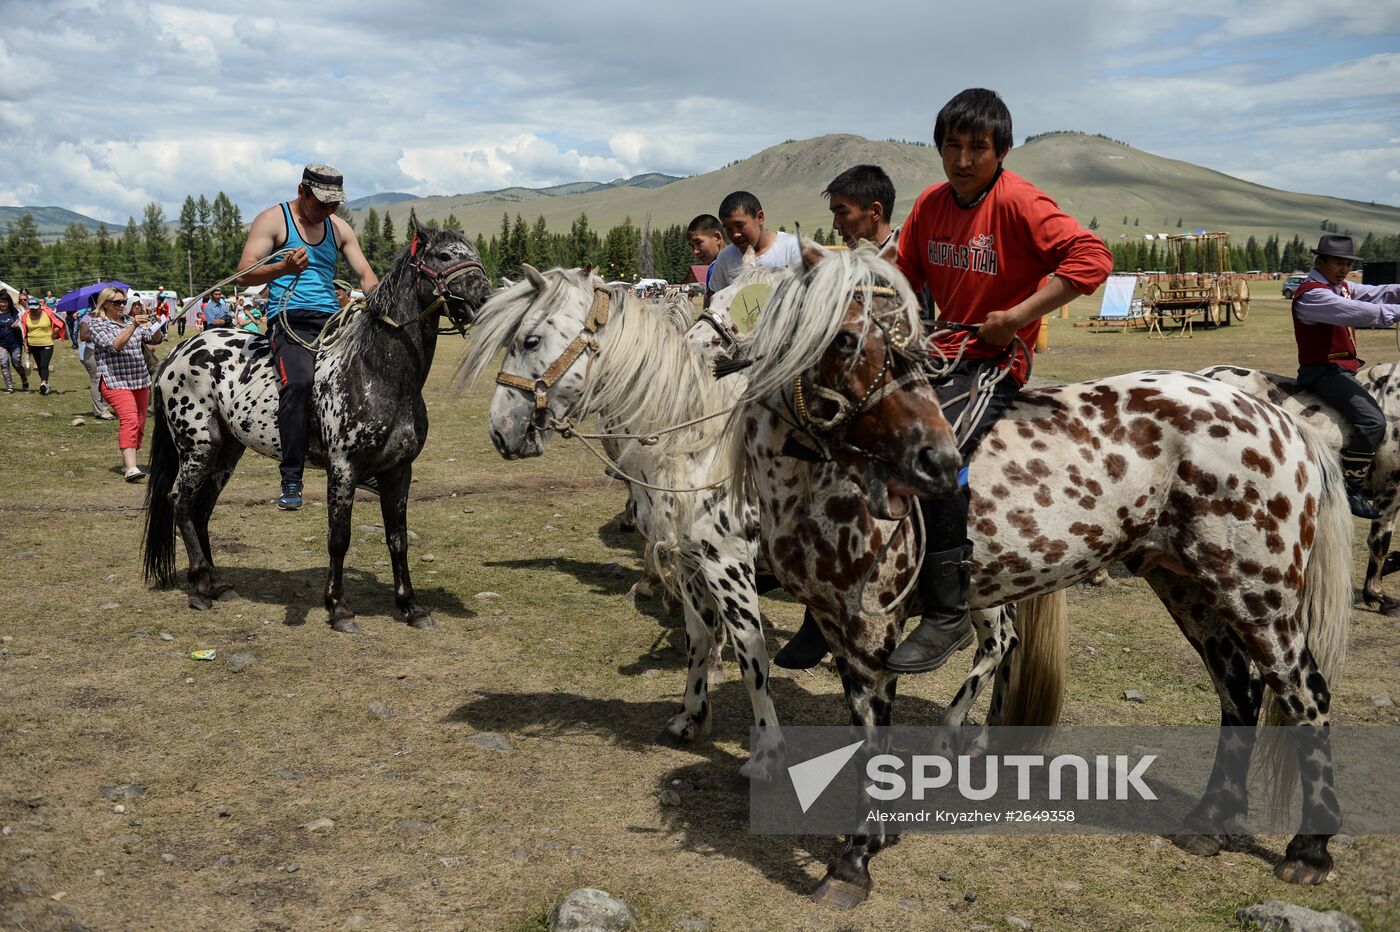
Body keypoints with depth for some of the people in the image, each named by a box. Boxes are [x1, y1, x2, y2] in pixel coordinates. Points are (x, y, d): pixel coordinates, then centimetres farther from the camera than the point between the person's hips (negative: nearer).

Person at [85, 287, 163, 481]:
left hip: (140, 380, 7)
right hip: (115, 380, -7)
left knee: (139, 424, 9)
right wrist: (133, 326, -26)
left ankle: (127, 464, 23)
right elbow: (114, 345, -17)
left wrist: (154, 324, -12)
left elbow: (156, 338, 8)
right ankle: (131, 469, -31)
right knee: (129, 420, -23)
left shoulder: (131, 320, 15)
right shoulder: (97, 324, -1)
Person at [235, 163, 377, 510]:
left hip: (331, 319, 6)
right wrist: (284, 268, -25)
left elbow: (366, 276, 17)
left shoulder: (339, 228, 18)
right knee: (298, 381, -31)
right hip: (289, 321, -6)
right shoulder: (272, 220, 2)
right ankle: (291, 480, -28)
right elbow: (244, 275, -6)